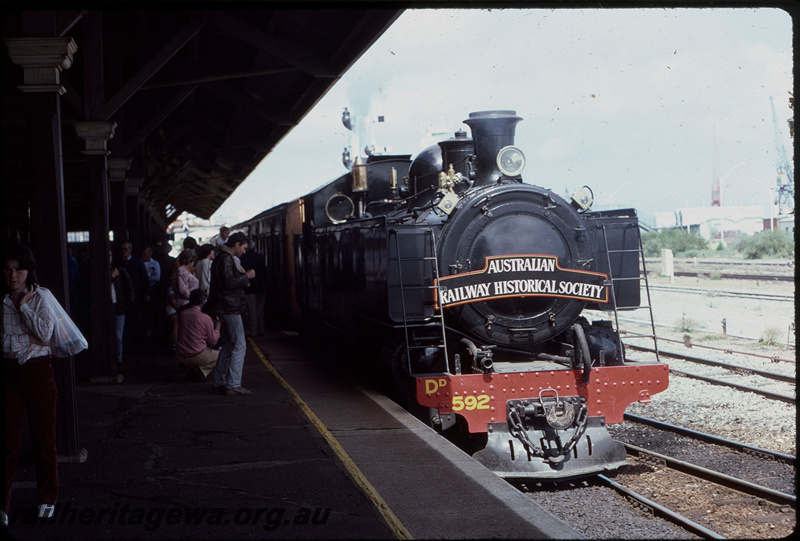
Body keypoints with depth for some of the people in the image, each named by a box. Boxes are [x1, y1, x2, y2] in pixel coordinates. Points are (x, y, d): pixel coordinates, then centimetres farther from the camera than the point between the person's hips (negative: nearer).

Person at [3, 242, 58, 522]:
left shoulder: (40, 297, 1)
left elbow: (45, 332, -12)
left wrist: (23, 305, -10)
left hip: (38, 370, 0)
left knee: (44, 436, 7)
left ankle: (47, 499, 20)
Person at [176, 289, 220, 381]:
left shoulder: (182, 314, -2)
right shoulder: (205, 318, -14)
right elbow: (213, 341, -3)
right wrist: (218, 324, 10)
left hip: (180, 357, 6)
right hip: (197, 356, -6)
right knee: (220, 355, 20)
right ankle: (202, 370, -6)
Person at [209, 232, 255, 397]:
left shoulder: (222, 258, 19)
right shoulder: (226, 259, -14)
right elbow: (230, 283, -23)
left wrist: (244, 277, 15)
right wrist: (247, 276, -11)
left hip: (224, 309, 11)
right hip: (230, 309, -11)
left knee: (228, 346, 14)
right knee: (239, 346, -9)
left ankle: (219, 383, 16)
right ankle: (233, 386, -11)